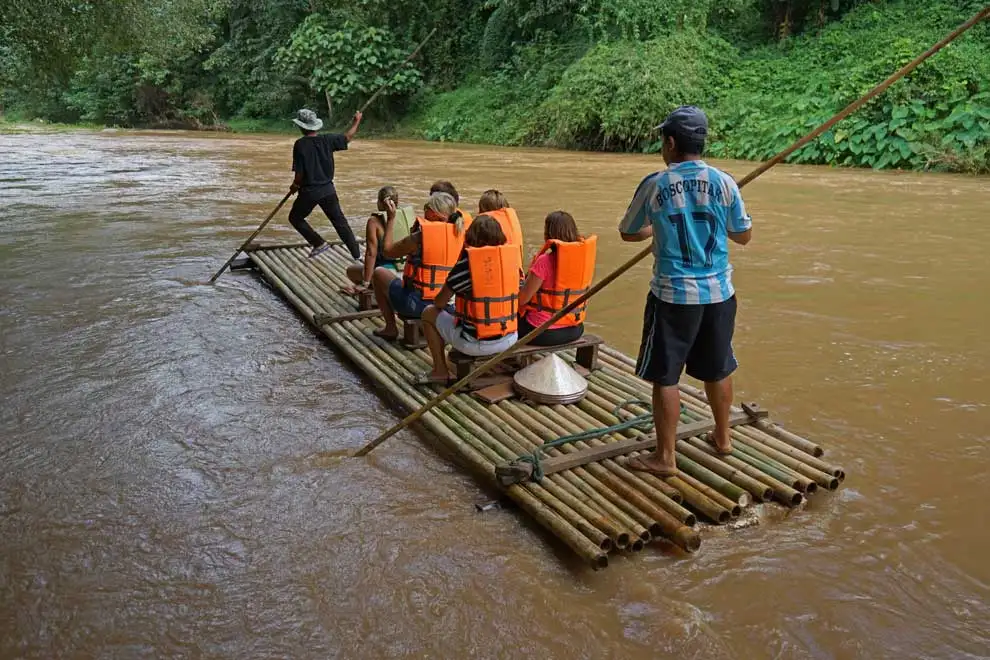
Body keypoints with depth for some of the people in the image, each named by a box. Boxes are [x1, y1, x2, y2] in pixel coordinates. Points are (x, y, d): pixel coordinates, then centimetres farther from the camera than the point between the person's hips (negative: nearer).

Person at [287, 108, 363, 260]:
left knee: (295, 218, 18)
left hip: (309, 191, -4)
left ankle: (319, 243, 9)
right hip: (328, 189, 4)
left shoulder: (300, 144, -14)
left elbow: (300, 173, -14)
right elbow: (348, 137, 13)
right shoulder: (327, 139, -4)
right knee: (340, 222, 12)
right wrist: (356, 121, 29)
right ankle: (357, 254, 11)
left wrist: (294, 186, 6)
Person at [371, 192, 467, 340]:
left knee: (378, 273, 19)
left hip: (417, 304, -6)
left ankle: (391, 328, 21)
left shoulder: (419, 237, -18)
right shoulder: (460, 234, -4)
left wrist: (391, 219, 4)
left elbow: (387, 251, -3)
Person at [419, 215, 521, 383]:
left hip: (476, 344, -4)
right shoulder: (512, 257, -1)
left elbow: (439, 303, -4)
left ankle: (440, 371, 22)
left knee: (429, 313, 17)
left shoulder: (467, 262, -12)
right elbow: (520, 301, 9)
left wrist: (439, 302, 20)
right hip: (509, 341, 5)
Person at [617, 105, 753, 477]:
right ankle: (722, 437, 37)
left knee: (665, 376, 5)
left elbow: (628, 233, 5)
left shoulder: (655, 185, -9)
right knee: (717, 368, 19)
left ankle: (664, 457, 12)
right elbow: (744, 236, 7)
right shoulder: (724, 183, -2)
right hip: (718, 292, 4)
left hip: (673, 294, -4)